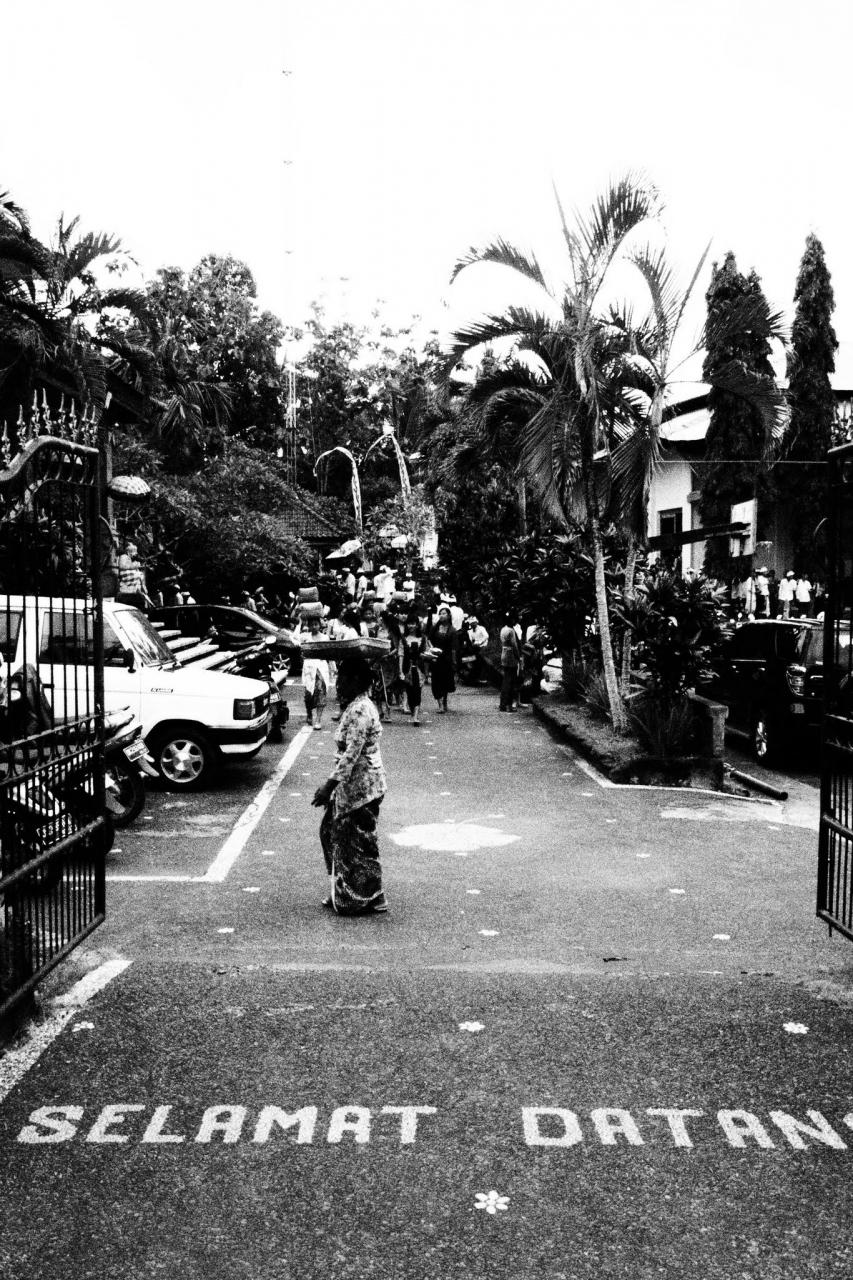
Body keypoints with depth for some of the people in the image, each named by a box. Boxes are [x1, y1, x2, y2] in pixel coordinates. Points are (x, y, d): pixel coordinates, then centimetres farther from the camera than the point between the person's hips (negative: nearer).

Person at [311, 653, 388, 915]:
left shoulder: (359, 710, -21)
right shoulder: (357, 707, 11)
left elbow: (351, 754, -26)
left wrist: (330, 785, -26)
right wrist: (333, 785, 20)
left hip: (361, 787, -10)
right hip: (352, 786, 10)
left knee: (359, 843, 1)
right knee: (333, 832, 17)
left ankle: (372, 901, 14)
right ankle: (344, 893, 29)